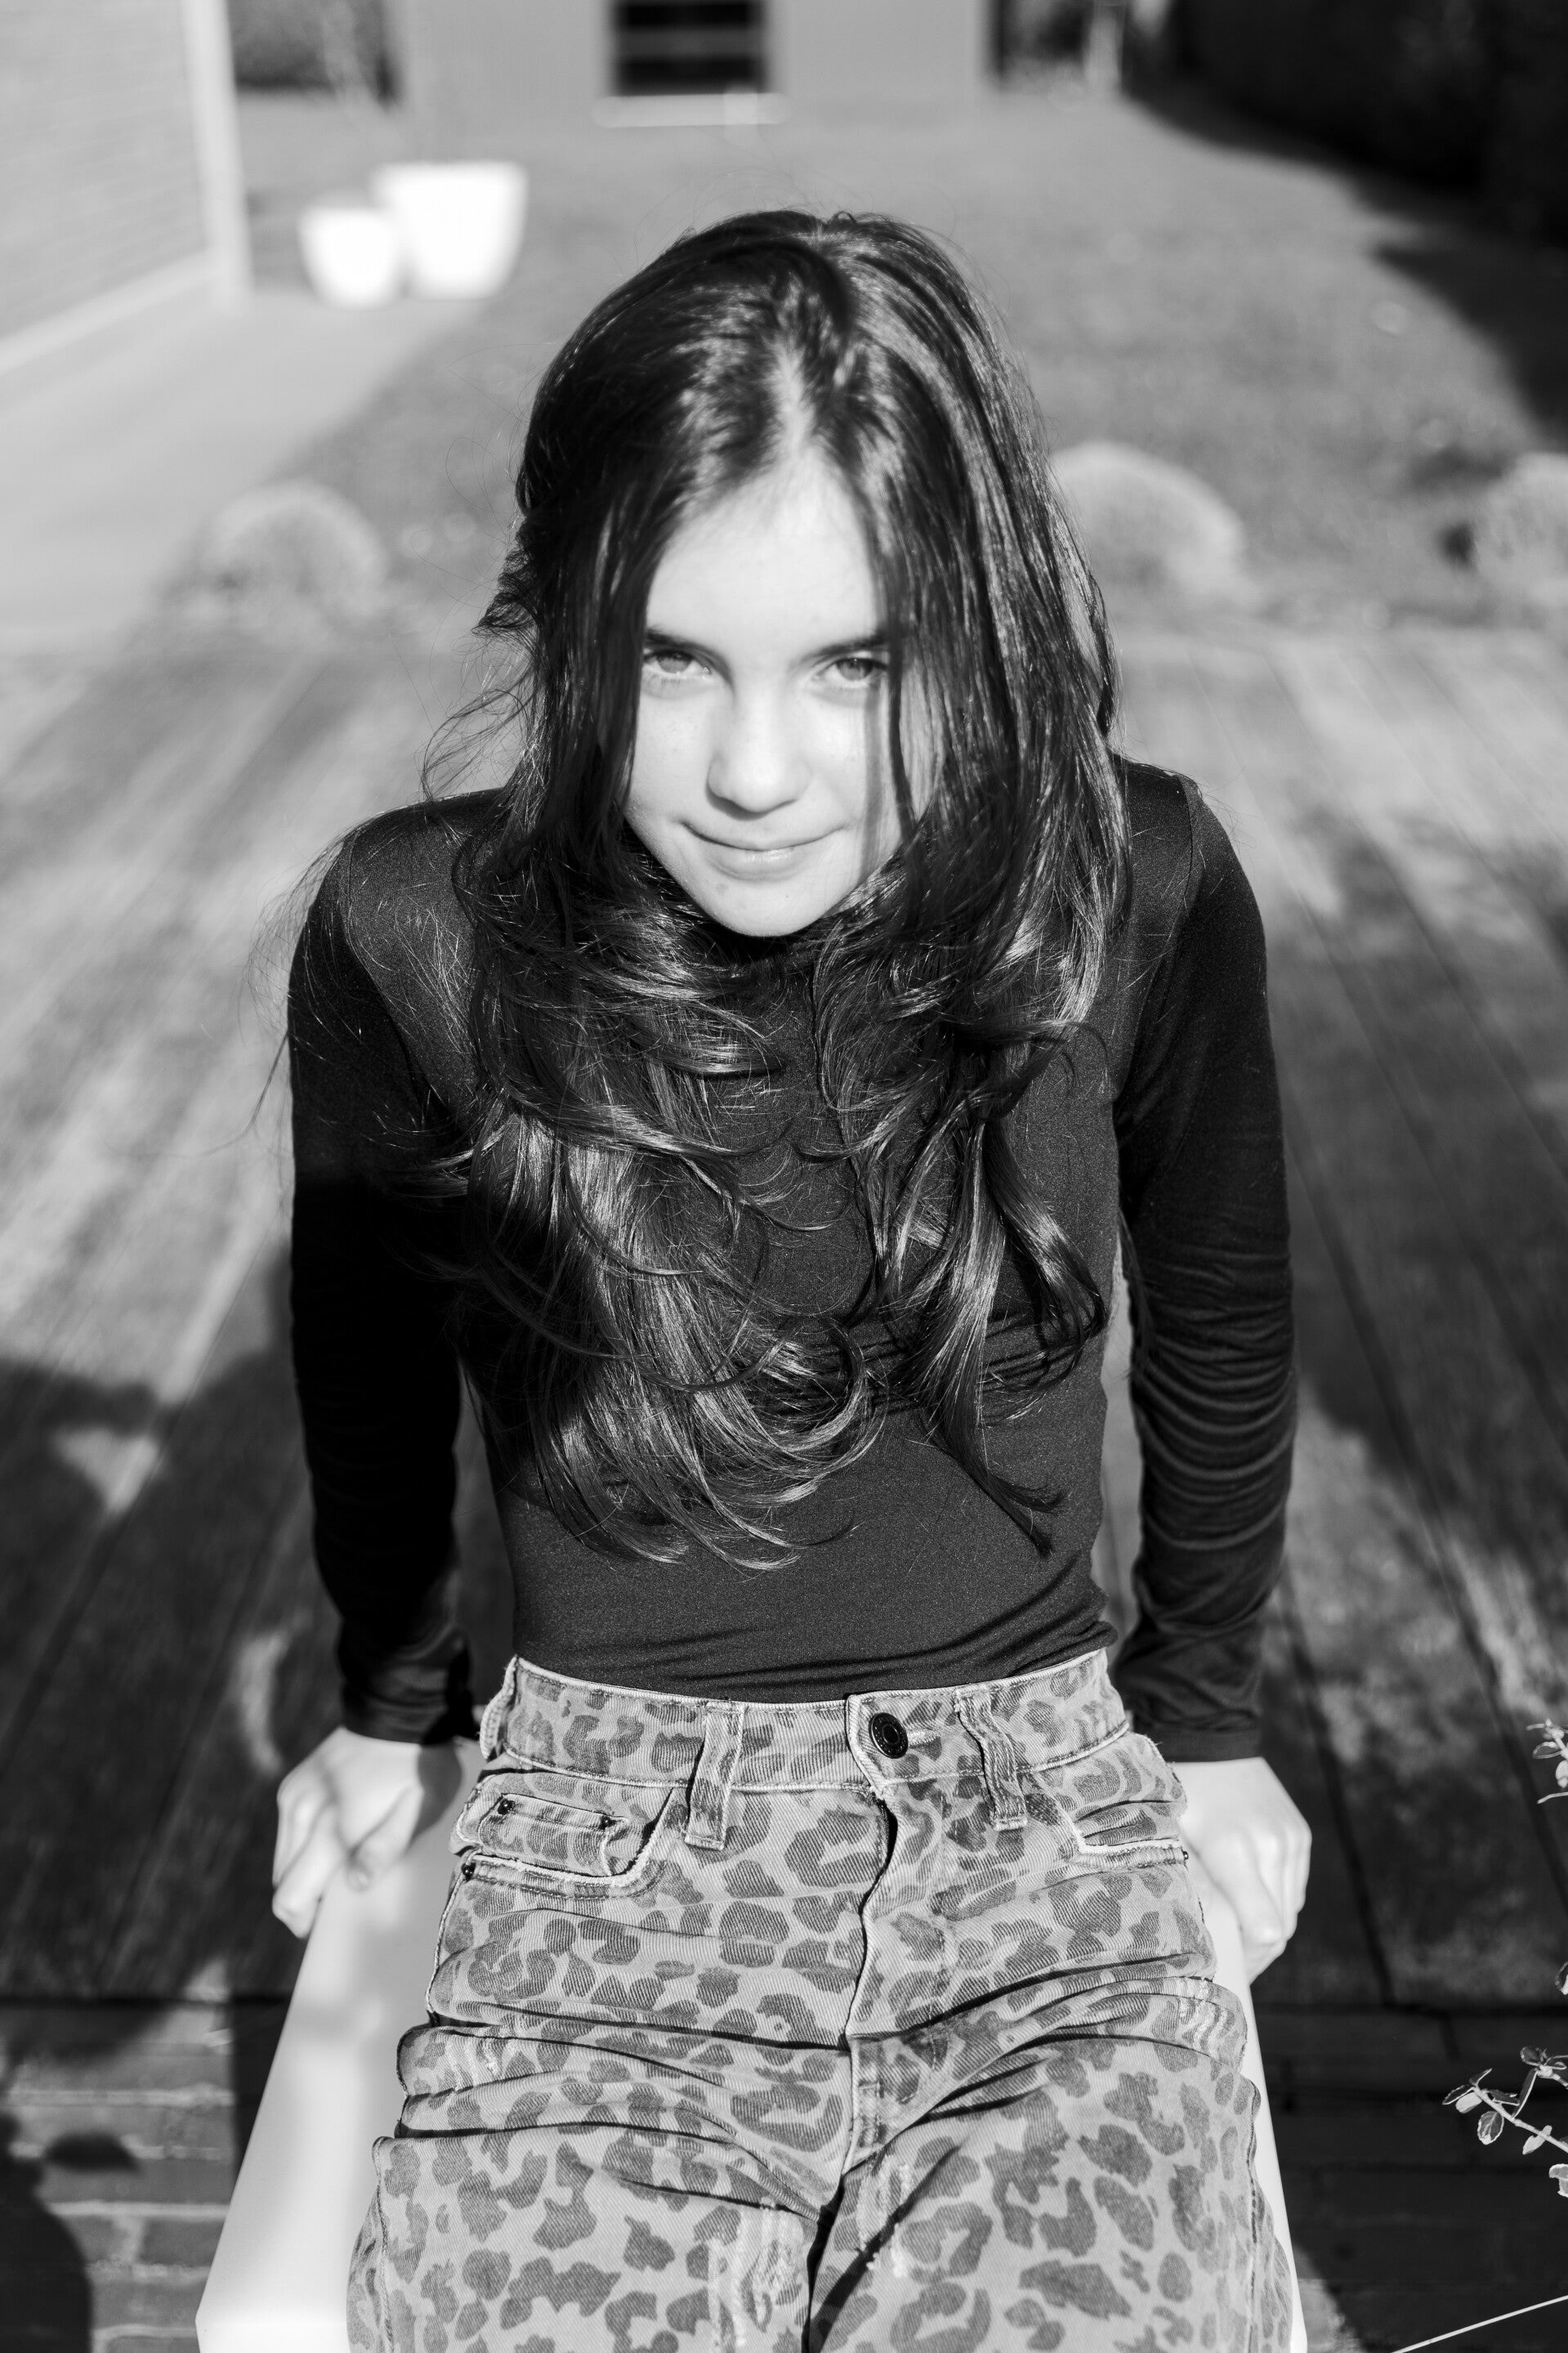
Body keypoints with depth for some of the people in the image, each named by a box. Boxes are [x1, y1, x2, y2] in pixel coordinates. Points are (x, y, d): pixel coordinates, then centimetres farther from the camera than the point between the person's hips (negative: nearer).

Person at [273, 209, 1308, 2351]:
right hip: (602, 1826, 0)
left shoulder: (1137, 895, -11)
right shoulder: (417, 941, -12)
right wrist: (396, 1700, 20)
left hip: (1049, 1825, 1)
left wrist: (1205, 1710, 17)